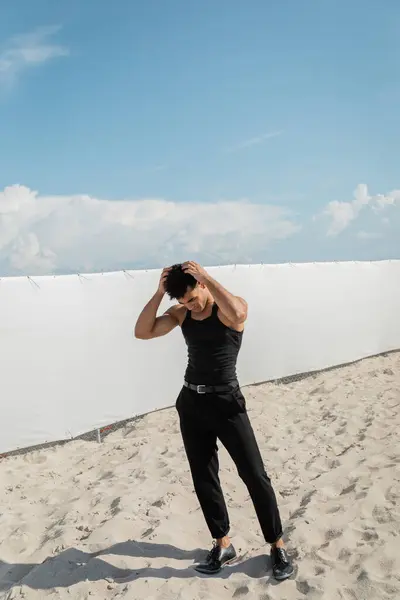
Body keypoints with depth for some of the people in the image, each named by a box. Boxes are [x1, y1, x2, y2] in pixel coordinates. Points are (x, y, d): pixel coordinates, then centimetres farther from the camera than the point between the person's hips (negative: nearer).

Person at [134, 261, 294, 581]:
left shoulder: (234, 306, -11)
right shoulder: (181, 313, 4)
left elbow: (236, 313, -37)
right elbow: (142, 332, -7)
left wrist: (206, 276, -29)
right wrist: (159, 292, -14)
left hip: (226, 402, -5)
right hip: (191, 403, 5)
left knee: (255, 476, 0)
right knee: (204, 478, 11)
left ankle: (278, 546, 17)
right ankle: (223, 545, 26)